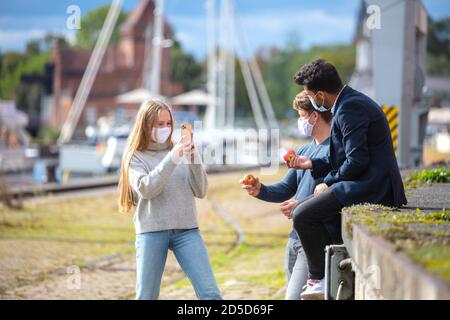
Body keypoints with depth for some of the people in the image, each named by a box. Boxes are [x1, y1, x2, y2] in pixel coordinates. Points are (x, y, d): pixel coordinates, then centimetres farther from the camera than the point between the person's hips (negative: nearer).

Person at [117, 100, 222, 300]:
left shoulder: (180, 152, 8)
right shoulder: (136, 157, 3)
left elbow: (201, 191, 4)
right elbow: (146, 189, -15)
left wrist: (194, 159, -10)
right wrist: (172, 159, -21)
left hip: (186, 230, 2)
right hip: (152, 232, -1)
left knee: (210, 294, -7)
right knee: (146, 297, 4)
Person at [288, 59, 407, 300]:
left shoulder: (349, 108, -17)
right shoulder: (352, 101, 17)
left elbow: (357, 161, -22)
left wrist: (329, 183, -9)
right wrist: (312, 164, 18)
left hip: (370, 187, -12)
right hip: (373, 185, 12)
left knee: (302, 215, -16)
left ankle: (322, 279, -5)